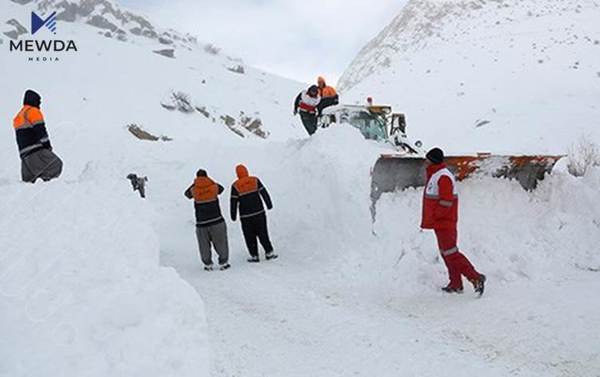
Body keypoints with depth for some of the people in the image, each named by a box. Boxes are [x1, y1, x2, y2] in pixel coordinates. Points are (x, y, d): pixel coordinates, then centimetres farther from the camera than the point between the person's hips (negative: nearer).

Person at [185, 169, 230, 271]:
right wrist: (209, 180, 21)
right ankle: (223, 263, 16)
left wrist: (195, 183, 19)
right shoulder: (214, 187, -5)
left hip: (201, 223, 0)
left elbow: (187, 194, 17)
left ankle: (208, 264, 19)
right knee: (221, 243, 11)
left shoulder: (194, 190, -4)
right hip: (217, 221, 0)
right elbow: (221, 188, 17)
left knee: (204, 246, 14)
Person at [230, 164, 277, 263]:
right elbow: (264, 193, 0)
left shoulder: (235, 186, -7)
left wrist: (233, 215, 5)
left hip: (246, 216, -2)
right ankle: (269, 253, 13)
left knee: (250, 237, 9)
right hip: (259, 213, 2)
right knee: (263, 234, 11)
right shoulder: (255, 181, -3)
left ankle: (254, 256, 11)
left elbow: (234, 202, -4)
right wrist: (269, 204, 11)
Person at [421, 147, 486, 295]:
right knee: (446, 253, 13)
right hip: (440, 223, 11)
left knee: (450, 253, -9)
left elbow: (446, 202, -24)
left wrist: (432, 218, -19)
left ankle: (475, 278, -7)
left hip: (444, 223, -11)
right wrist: (429, 220, 16)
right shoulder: (434, 175, 15)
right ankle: (456, 284, 19)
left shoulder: (443, 177, -18)